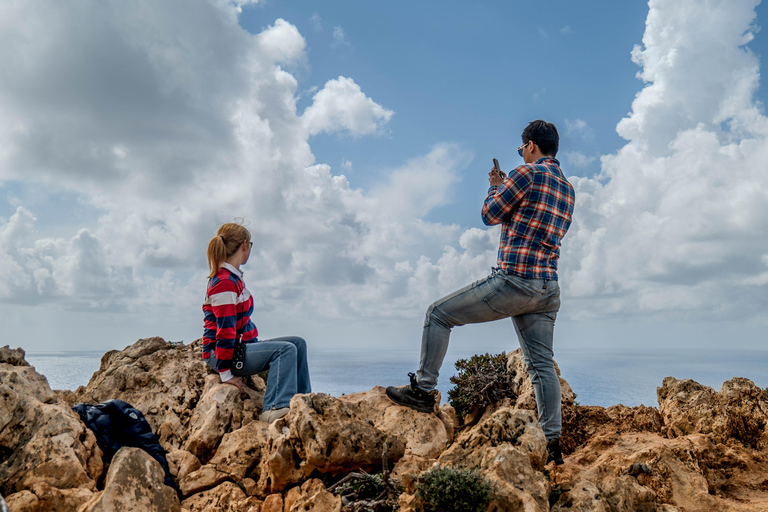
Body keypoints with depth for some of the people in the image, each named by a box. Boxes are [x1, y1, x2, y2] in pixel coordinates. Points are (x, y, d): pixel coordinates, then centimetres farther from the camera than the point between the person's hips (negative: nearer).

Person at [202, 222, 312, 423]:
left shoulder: (233, 277, 13)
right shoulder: (224, 283, -19)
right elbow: (224, 330, -22)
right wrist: (226, 374, -21)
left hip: (241, 346, 10)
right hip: (222, 354, -10)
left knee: (298, 343, 6)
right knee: (285, 349, -25)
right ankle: (274, 409, -30)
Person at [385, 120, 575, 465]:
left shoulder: (528, 174, -8)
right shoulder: (567, 187, 18)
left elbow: (490, 215, -2)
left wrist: (496, 187, 18)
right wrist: (505, 188, 28)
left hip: (514, 280, -8)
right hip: (548, 288, 9)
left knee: (438, 314, 3)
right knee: (542, 364, 9)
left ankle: (423, 390, 6)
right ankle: (552, 443, 9)